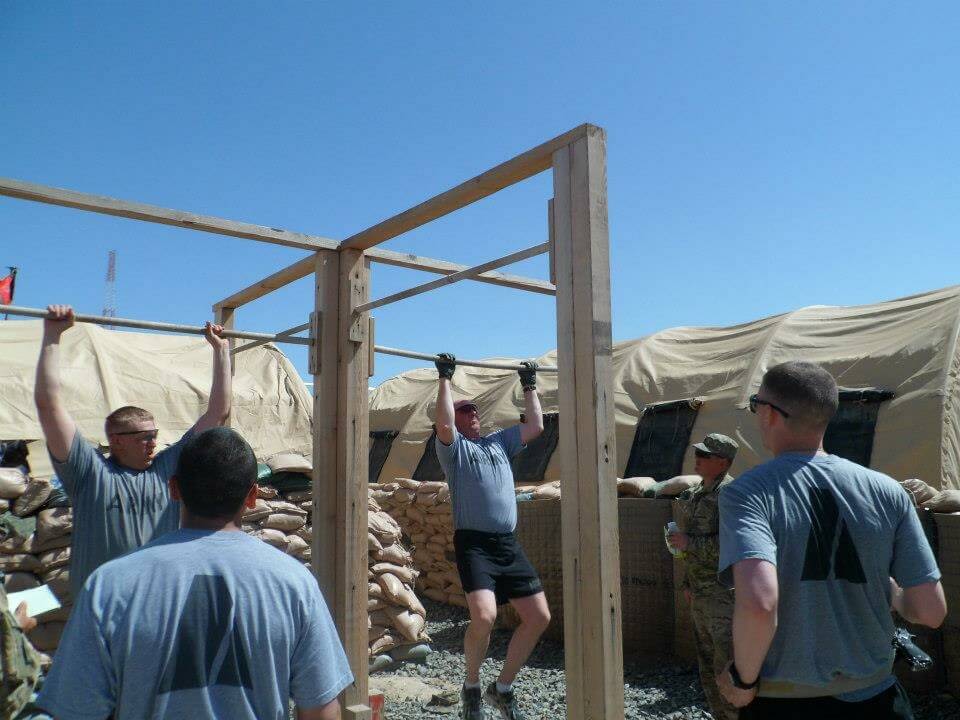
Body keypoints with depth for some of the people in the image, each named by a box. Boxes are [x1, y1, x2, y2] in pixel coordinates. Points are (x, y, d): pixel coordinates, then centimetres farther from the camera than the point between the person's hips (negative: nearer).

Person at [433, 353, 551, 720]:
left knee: (539, 616, 3)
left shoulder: (499, 441, 22)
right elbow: (443, 426, -16)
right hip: (474, 543, -6)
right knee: (484, 616, -24)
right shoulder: (453, 446, 5)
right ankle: (471, 686, 6)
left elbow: (536, 426, 20)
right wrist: (445, 378, -11)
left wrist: (530, 385, 24)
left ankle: (503, 688, 22)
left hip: (509, 544, 6)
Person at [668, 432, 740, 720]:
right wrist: (688, 583, 19)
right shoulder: (699, 494, 13)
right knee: (708, 666, 17)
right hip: (700, 594, 9)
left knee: (728, 666, -5)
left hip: (724, 594, -9)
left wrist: (689, 543, -19)